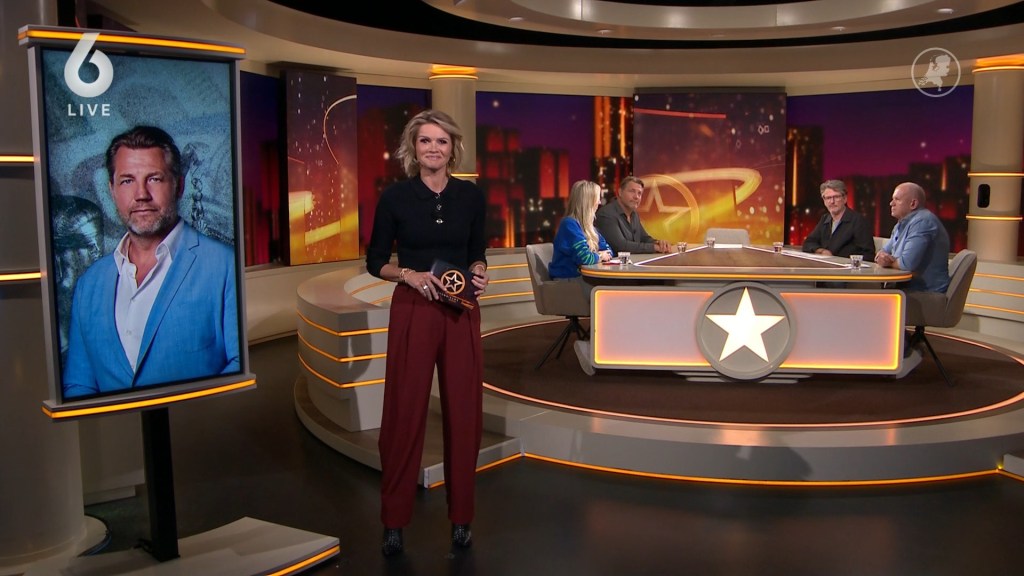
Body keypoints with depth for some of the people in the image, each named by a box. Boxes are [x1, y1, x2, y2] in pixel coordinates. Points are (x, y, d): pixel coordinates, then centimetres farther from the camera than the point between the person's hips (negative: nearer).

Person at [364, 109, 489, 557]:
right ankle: (394, 520, 16)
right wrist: (409, 274, -16)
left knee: (463, 413, 6)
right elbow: (374, 260, 1)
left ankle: (461, 516, 21)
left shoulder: (471, 195, 3)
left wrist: (479, 272, -7)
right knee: (404, 413, 2)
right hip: (412, 311, -2)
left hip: (462, 312, 2)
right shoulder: (395, 197, -4)